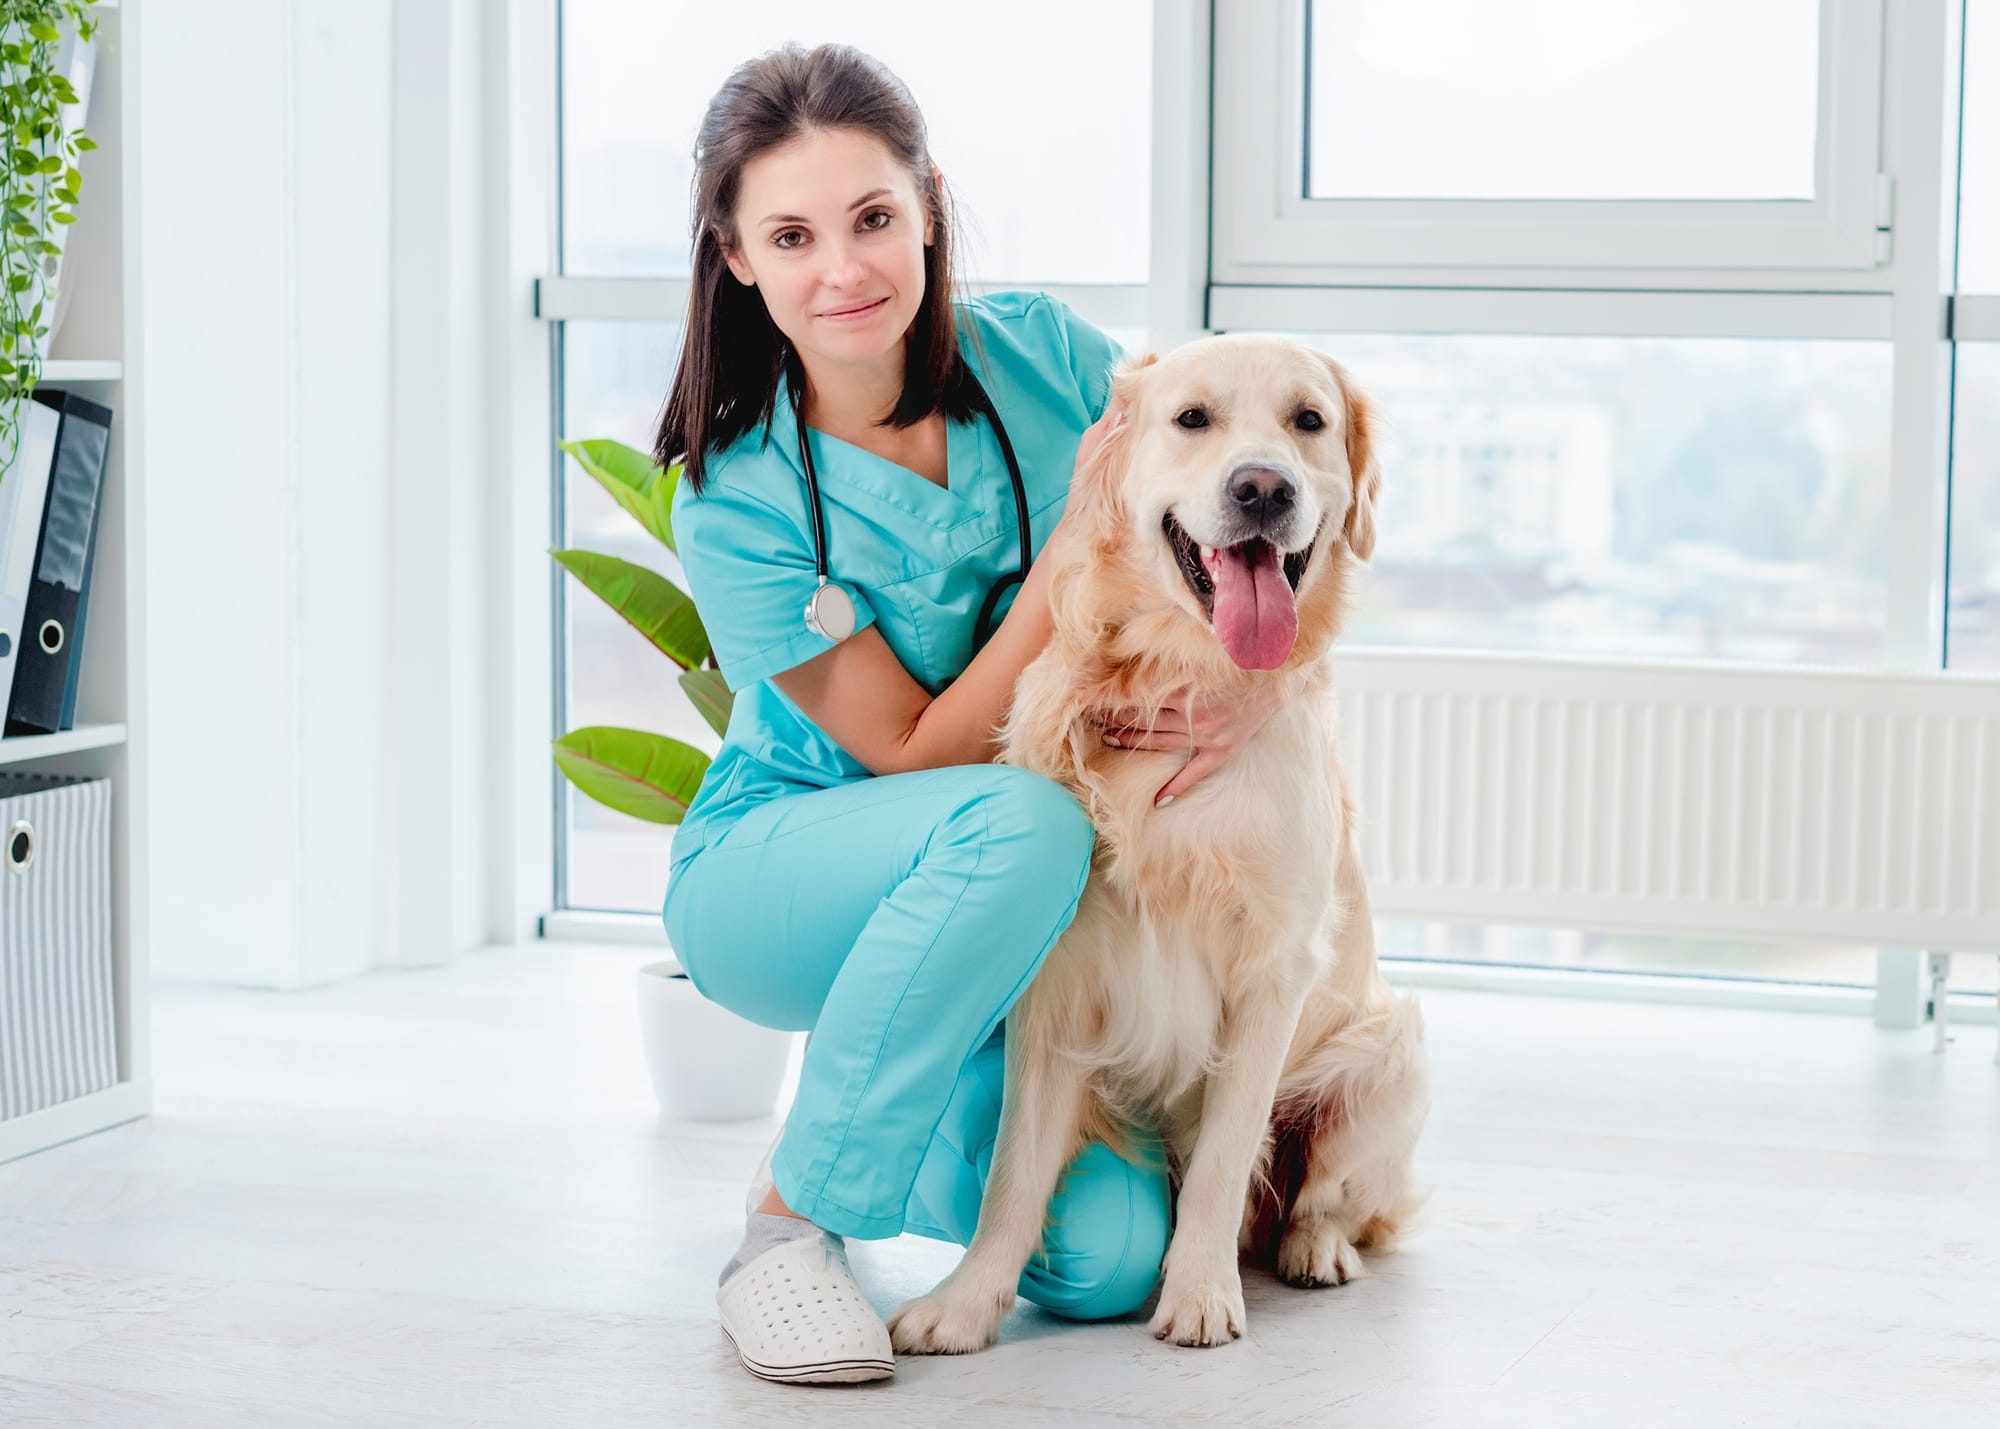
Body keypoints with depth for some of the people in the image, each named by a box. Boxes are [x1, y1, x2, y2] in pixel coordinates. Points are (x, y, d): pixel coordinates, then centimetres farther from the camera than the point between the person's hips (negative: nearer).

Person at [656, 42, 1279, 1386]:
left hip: (1007, 918, 4)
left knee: (1107, 1257, -15)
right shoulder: (738, 502, -20)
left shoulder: (1039, 353, -10)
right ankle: (792, 1218, -21)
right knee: (1022, 822, -38)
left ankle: (906, 1109, 20)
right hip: (776, 873, -4)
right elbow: (917, 750, -20)